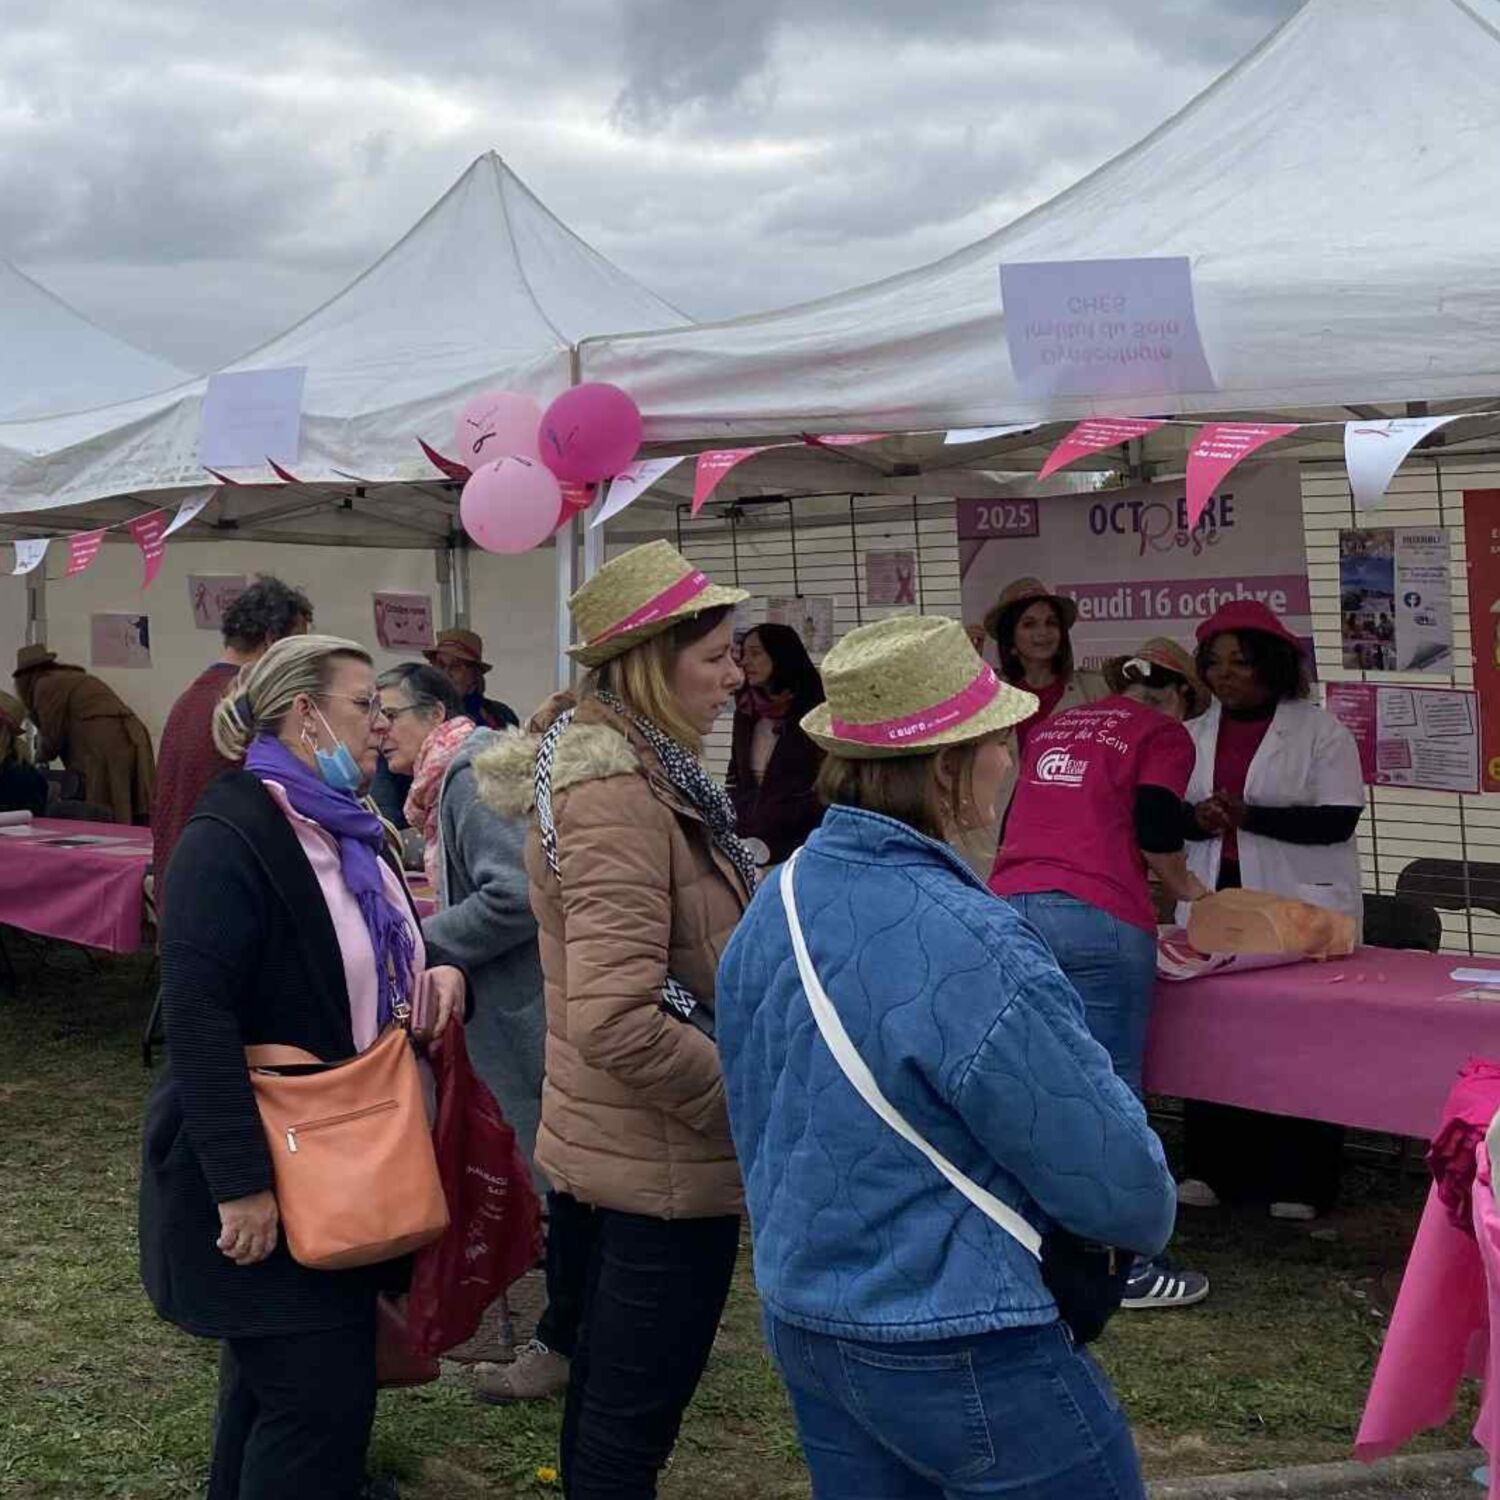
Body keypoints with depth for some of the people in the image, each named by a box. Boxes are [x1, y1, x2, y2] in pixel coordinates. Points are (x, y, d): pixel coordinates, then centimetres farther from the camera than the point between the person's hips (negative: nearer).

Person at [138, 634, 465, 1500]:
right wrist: (241, 1182, -27)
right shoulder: (231, 837, -17)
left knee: (277, 1381, 18)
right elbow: (198, 1017, -24)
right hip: (268, 1170, -9)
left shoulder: (354, 834, 12)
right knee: (320, 1394, -6)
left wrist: (443, 978, 0)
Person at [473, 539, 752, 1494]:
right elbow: (618, 1022, -31)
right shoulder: (618, 798, -23)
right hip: (663, 1163, -10)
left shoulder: (632, 771, 9)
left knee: (606, 1399, 22)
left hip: (605, 1148, 10)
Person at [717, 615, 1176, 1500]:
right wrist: (1147, 1219, 5)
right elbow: (1109, 1171, -17)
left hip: (801, 1318, 8)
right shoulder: (968, 945, -26)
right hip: (957, 1348, -8)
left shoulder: (775, 905, -1)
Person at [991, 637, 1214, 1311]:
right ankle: (1124, 1267, 5)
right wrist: (1182, 884, 15)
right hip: (1096, 920, -6)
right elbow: (1156, 831, -4)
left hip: (1009, 905, 6)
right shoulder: (1164, 735, 7)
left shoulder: (1055, 726, 25)